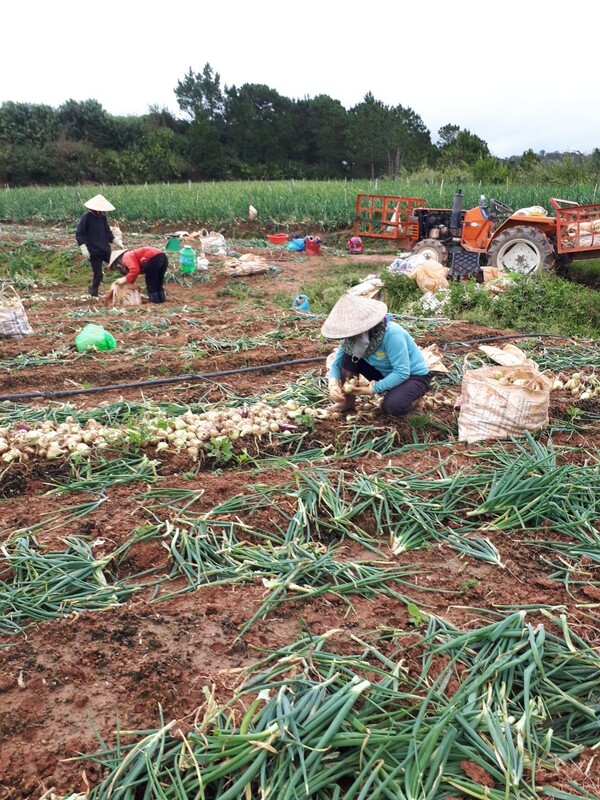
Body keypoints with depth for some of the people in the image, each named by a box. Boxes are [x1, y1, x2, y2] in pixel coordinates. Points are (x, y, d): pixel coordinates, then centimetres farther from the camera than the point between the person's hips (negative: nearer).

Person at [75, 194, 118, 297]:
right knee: (98, 274, -3)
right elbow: (79, 234, -11)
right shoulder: (86, 217, -11)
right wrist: (83, 247, -21)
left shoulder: (103, 217, 6)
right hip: (93, 251, -6)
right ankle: (93, 295, 16)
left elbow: (108, 232, 18)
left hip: (105, 250, 6)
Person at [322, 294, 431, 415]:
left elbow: (402, 373, -33)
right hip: (386, 374, 6)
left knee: (392, 406, -34)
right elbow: (336, 364, -9)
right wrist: (333, 385, -29)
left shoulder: (392, 334, -33)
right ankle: (347, 402, -2)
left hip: (415, 376, -6)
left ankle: (413, 395, -1)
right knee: (349, 357, -15)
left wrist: (373, 389, -33)